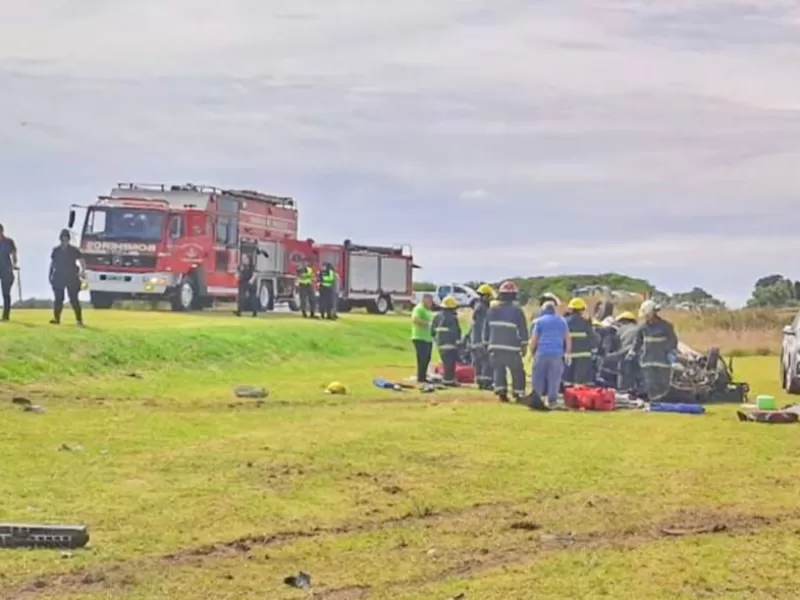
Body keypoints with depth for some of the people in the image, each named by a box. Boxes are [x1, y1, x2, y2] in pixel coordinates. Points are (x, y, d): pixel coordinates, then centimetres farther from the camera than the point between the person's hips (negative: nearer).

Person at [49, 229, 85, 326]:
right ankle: (57, 319, 6)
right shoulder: (56, 250, 7)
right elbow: (52, 264, 13)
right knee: (58, 299, 1)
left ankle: (79, 320, -2)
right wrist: (50, 275, 8)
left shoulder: (74, 250, -1)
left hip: (72, 278, -2)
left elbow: (83, 263, -2)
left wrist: (81, 272, -18)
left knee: (74, 299, -5)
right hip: (58, 279, 2)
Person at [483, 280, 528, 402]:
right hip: (512, 348, -2)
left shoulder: (491, 310, 6)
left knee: (498, 370, 5)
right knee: (517, 371, 10)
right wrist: (524, 345, 5)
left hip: (495, 347, 2)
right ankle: (518, 393, 11)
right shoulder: (517, 311, -4)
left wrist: (486, 343, 21)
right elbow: (523, 329, -3)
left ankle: (500, 391, -12)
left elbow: (486, 328, 12)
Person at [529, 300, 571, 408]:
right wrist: (568, 354, 19)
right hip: (557, 354, 2)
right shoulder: (562, 321, 15)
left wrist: (532, 352, 12)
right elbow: (568, 339, 15)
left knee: (538, 378, 5)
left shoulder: (539, 321, 6)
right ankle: (552, 401, -1)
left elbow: (533, 340, 1)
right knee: (554, 378, 4)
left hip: (542, 353, -2)